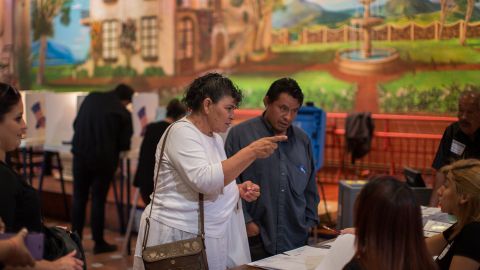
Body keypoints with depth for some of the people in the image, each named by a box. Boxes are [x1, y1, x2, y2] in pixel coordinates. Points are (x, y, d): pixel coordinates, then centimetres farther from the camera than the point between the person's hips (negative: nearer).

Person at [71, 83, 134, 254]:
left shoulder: (91, 98, 6)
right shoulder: (123, 113, -5)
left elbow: (76, 123, 13)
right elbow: (124, 144, -3)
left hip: (81, 155, 3)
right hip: (103, 160, -3)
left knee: (79, 198, 13)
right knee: (98, 200, 6)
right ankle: (99, 243, 14)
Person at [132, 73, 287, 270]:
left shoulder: (215, 137, 12)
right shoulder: (182, 132, -15)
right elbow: (204, 180, -28)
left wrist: (238, 189, 2)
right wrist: (251, 152, -28)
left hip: (209, 236, 8)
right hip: (180, 235, -8)